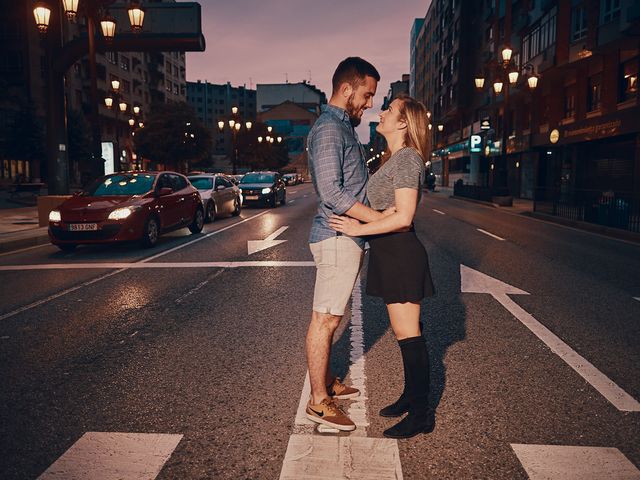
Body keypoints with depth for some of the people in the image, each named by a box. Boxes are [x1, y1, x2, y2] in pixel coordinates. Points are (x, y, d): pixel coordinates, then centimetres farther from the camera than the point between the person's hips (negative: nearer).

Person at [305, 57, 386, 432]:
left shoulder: (344, 126, 19)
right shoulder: (329, 129, -14)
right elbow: (332, 193, -23)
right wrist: (382, 218, -20)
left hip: (347, 237, 10)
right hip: (337, 237, -10)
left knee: (331, 316, 17)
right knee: (325, 319, -3)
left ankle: (327, 382, 30)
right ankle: (319, 402, 7)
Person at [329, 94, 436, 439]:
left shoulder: (407, 158, -14)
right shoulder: (395, 158, 16)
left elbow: (403, 217, -22)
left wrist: (359, 229, -19)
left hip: (400, 252, -10)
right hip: (390, 253, 10)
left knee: (407, 333, -4)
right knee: (404, 330, 16)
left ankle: (421, 413, 6)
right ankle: (411, 396, 29)